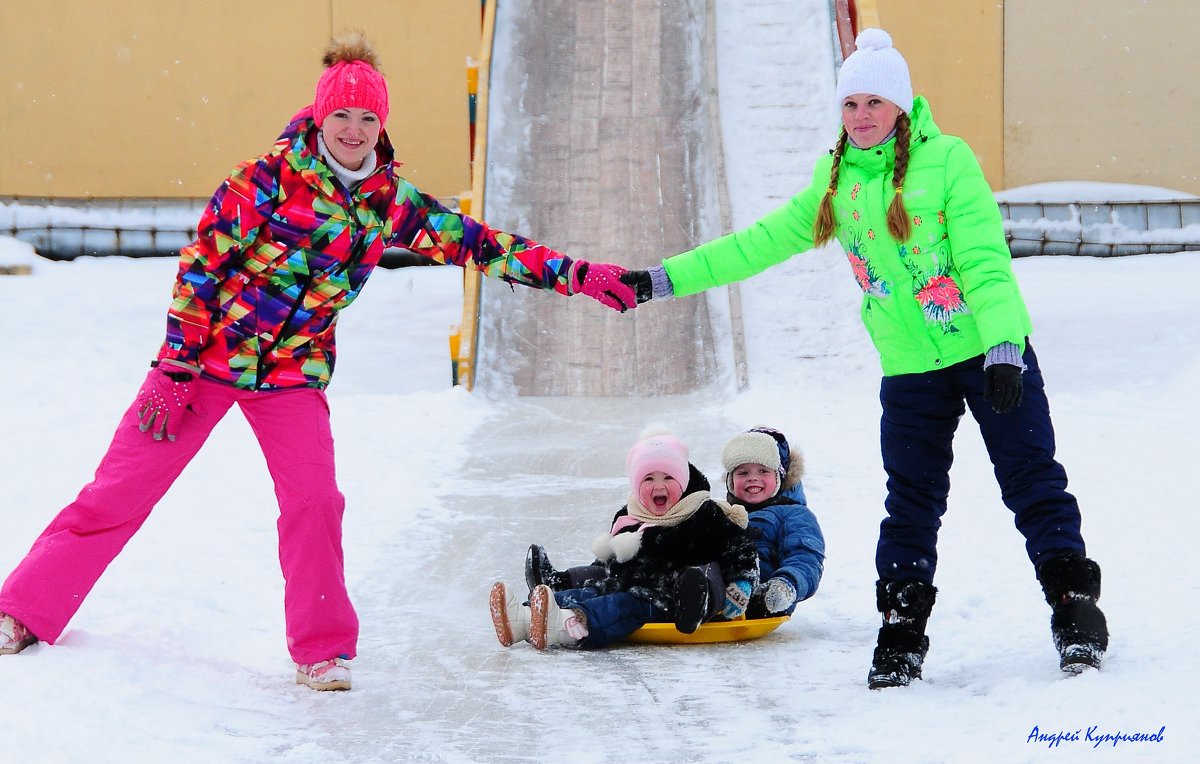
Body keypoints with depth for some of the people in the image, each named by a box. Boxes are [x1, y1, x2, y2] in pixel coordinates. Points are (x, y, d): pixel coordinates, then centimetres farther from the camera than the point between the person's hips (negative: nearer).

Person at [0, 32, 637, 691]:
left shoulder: (392, 202, 0)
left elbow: (479, 244, 2)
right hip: (208, 354, -3)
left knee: (314, 502, -10)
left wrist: (576, 276, -3)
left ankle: (321, 651, 5)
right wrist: (174, 368, -13)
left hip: (294, 372, 3)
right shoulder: (272, 176, -14)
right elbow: (201, 264, -11)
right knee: (121, 488, -1)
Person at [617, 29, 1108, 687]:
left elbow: (985, 260, -13)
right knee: (911, 503, 7)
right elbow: (762, 242, 13)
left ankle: (1075, 612, 4)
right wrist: (663, 281, 11)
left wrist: (1003, 348, -23)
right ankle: (902, 635, 14)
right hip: (909, 367, 4)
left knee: (1031, 478, -3)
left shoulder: (947, 159, -8)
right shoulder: (836, 181, 6)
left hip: (988, 353, -4)